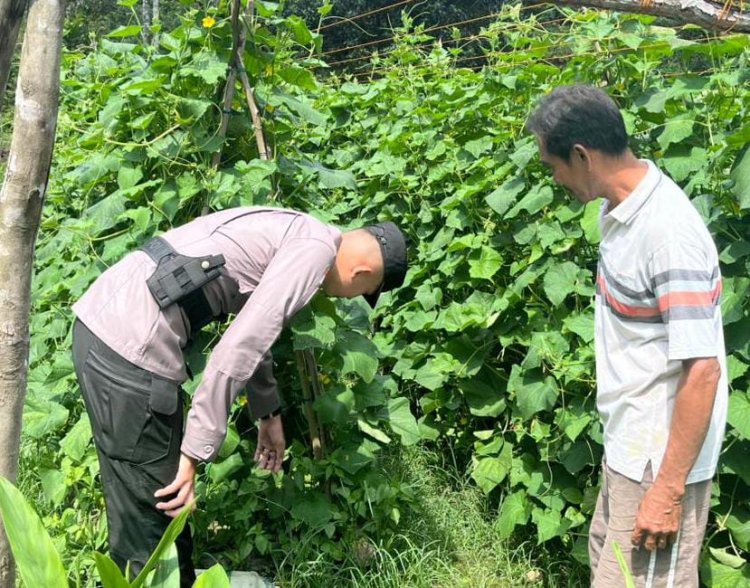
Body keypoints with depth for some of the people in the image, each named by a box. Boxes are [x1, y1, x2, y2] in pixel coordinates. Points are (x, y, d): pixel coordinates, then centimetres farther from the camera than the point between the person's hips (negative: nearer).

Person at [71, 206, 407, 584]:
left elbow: (249, 334, 36)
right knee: (151, 509, 4)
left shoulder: (289, 233, 21)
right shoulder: (317, 248, -8)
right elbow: (236, 353, -18)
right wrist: (196, 453, -13)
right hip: (128, 349, -10)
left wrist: (267, 414, 45)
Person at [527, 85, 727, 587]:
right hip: (628, 445, 9)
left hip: (661, 459, -9)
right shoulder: (620, 208, 1)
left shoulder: (667, 232, -26)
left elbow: (702, 370, -26)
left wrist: (668, 491, -23)